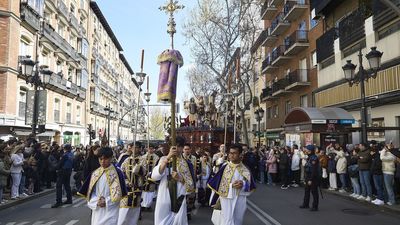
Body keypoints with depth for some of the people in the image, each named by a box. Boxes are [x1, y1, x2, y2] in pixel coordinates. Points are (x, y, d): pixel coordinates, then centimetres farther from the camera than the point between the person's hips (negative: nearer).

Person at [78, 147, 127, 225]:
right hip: (97, 211, 4)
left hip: (111, 211, -4)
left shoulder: (117, 173, -7)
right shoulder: (95, 173, 6)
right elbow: (90, 192, 8)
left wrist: (106, 201, -14)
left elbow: (119, 193, -6)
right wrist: (96, 201, -9)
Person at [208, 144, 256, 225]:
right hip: (227, 199, -3)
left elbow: (250, 185, 5)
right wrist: (232, 185, -18)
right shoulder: (224, 167, -7)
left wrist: (243, 184, -16)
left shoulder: (245, 169, 2)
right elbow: (219, 184, -6)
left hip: (240, 201, 3)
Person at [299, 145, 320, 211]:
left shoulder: (314, 158, -19)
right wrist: (305, 178, 16)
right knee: (306, 191, 17)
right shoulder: (309, 158, 11)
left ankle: (315, 207, 10)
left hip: (313, 179, -10)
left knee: (314, 192, 1)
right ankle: (306, 204, 29)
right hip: (308, 178, 10)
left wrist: (311, 180, -22)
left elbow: (314, 170, -23)